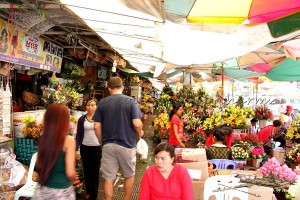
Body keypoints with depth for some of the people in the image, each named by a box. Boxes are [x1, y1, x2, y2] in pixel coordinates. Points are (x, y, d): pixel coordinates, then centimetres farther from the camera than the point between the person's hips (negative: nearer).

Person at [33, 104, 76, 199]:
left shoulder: (43, 139, -2)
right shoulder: (69, 140, -17)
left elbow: (39, 166, 7)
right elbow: (70, 173, -18)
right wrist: (73, 179, 2)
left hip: (43, 190, 4)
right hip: (62, 192, -4)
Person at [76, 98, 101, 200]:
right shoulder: (82, 119, 0)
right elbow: (78, 135, 3)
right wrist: (76, 149, -3)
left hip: (97, 148, -2)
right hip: (85, 148, 2)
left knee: (95, 171, 7)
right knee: (87, 171, 12)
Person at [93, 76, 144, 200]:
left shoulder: (102, 103, 1)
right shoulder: (131, 101, -7)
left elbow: (97, 126, -2)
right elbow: (137, 124, -16)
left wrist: (102, 142, 12)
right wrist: (140, 133, 5)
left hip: (108, 145, 2)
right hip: (127, 144, -1)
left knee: (108, 178, 9)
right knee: (129, 175, 19)